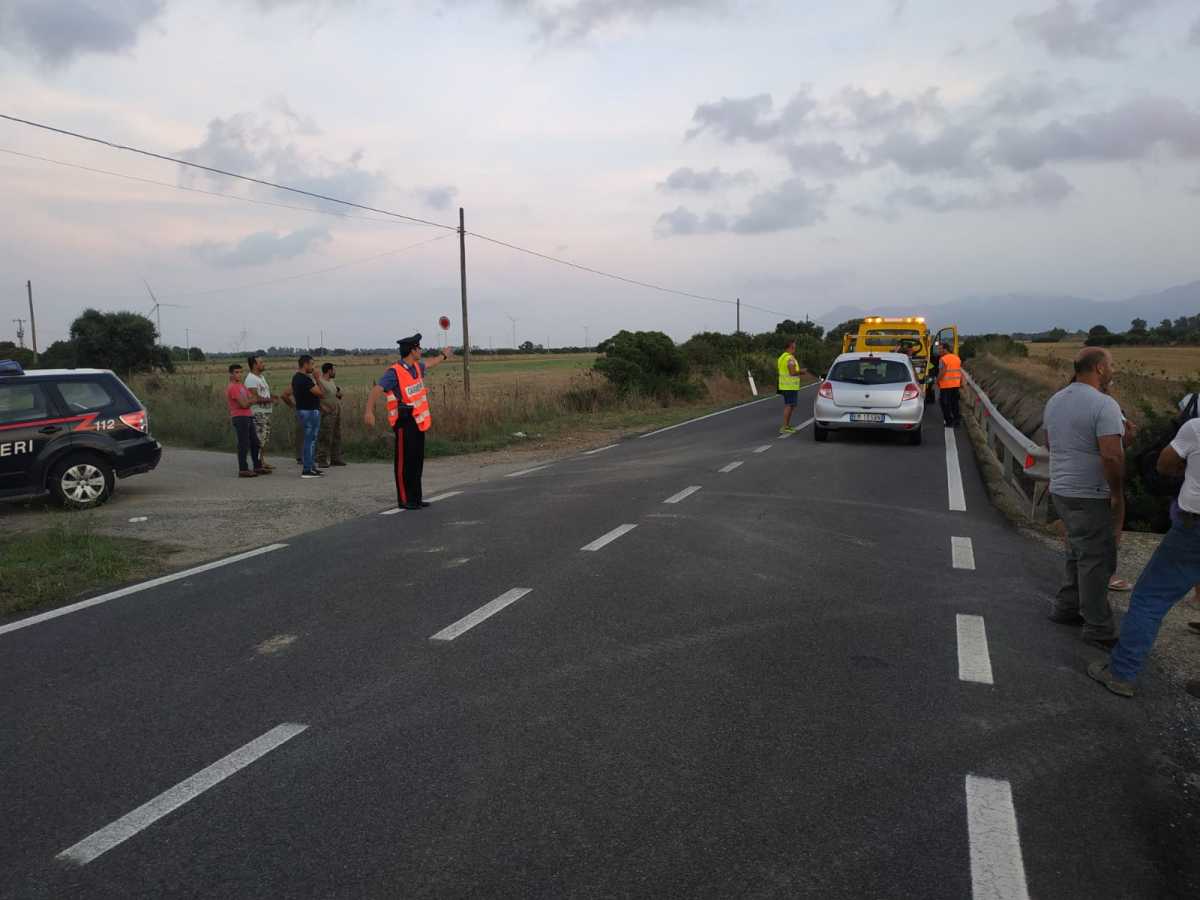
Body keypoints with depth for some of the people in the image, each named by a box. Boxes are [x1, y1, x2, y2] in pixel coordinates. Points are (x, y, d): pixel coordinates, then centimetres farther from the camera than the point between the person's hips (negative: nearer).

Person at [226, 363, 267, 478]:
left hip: (248, 417, 9)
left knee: (255, 443, 12)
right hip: (239, 418, -9)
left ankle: (258, 467, 19)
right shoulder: (232, 388, -12)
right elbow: (244, 404, -17)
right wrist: (252, 400, 1)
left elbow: (251, 400, 12)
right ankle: (243, 470, -3)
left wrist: (248, 401, -9)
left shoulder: (241, 386, 17)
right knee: (244, 444, -7)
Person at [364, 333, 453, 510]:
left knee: (417, 462, 11)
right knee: (404, 462, -4)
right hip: (405, 422, -8)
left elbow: (429, 364, 35)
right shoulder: (394, 372, -15)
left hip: (418, 422, 8)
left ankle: (415, 498, 19)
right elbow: (377, 390, -25)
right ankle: (404, 500, 2)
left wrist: (443, 356, 53)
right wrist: (369, 411, -39)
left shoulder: (416, 367, 11)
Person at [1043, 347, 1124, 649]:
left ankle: (1066, 608, 29)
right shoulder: (1103, 404, -18)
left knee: (1078, 553, 21)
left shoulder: (1055, 400, 9)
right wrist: (1117, 494, -13)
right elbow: (1112, 456, -24)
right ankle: (1099, 629, 9)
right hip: (1091, 496, -8)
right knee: (1096, 559, 1)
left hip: (1060, 490, 8)